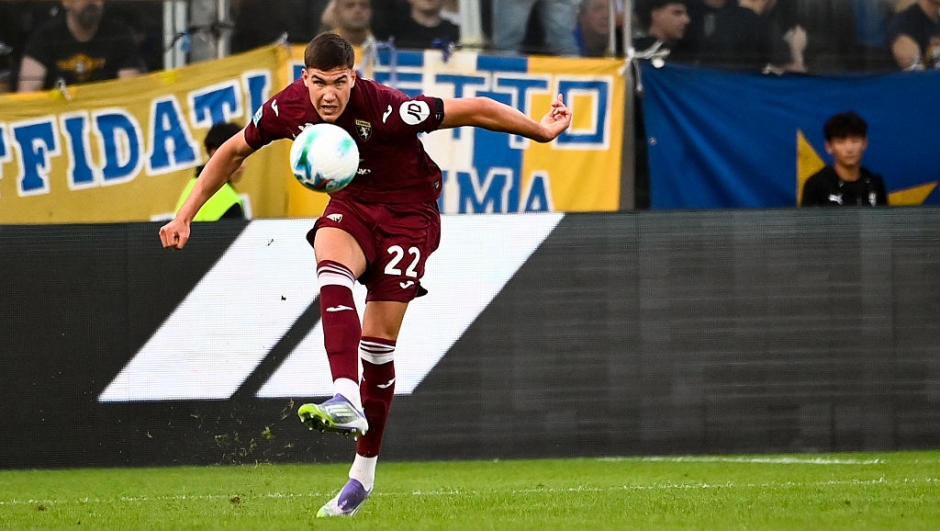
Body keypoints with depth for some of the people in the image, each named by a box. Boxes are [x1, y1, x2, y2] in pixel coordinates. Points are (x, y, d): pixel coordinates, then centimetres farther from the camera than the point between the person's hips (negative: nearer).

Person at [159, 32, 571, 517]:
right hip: (352, 205, 3)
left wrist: (540, 131, -12)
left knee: (379, 340, -7)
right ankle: (346, 399, -45)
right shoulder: (286, 109, -16)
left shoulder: (385, 109, -30)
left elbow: (472, 110, -21)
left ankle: (364, 470, 7)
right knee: (330, 263, -33)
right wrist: (184, 216, 1)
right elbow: (233, 152, 2)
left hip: (408, 211, -3)